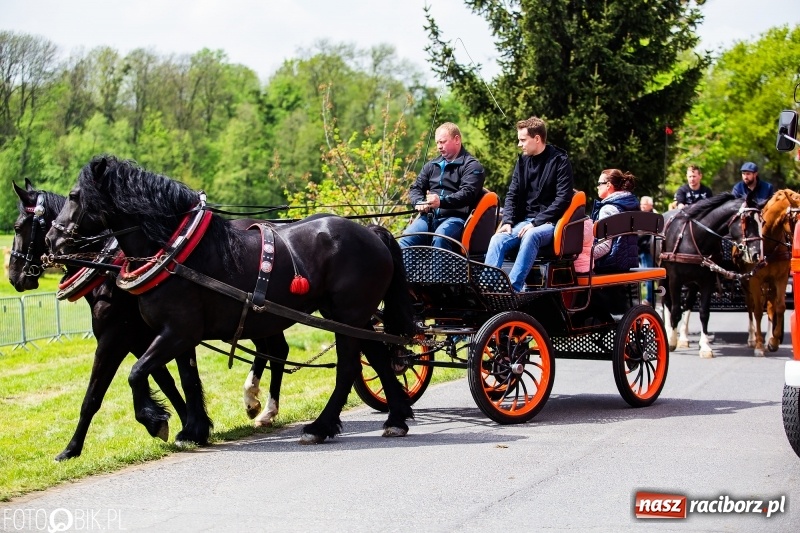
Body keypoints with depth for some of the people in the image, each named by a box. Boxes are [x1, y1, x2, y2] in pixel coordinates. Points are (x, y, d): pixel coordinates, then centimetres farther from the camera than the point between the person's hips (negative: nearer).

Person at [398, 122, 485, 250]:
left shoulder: (472, 166, 4)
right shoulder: (432, 165, 24)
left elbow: (467, 193, -11)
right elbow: (415, 188, 23)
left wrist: (442, 201, -28)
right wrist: (419, 202, -3)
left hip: (455, 217, -5)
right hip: (429, 216, 5)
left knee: (440, 238, -36)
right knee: (405, 239, -20)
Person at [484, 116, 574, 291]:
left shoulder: (560, 161, -5)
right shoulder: (523, 160, 12)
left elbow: (563, 199, -12)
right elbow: (512, 194, 13)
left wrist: (536, 223, -18)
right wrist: (508, 221, -5)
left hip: (550, 223, -6)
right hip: (525, 220, 6)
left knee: (531, 236, -37)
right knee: (497, 240, -23)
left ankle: (513, 288, -43)